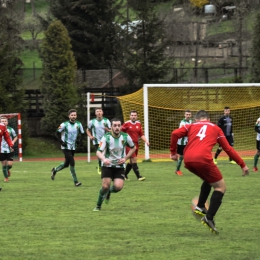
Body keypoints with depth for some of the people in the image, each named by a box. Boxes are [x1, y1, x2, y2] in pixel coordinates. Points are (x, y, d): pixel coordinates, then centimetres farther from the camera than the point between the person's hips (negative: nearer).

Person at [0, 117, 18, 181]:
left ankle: (8, 170, 31)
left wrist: (13, 142, -6)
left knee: (9, 164, -5)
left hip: (9, 150, 0)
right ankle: (6, 177, 16)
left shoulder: (10, 129, 0)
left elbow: (15, 137, 13)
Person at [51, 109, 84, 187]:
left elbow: (82, 133, 11)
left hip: (73, 147, 6)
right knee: (72, 163, -16)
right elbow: (57, 133, -4)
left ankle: (55, 170, 42)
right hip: (66, 147, -6)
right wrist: (61, 142, -15)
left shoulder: (78, 124, 1)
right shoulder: (64, 124, -12)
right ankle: (75, 181, -11)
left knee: (66, 164, 14)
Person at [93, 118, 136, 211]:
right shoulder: (106, 137, -15)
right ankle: (98, 206, 8)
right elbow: (98, 152, -23)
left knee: (118, 187, -16)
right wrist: (103, 159, -45)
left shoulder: (125, 137, -8)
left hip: (120, 166, 2)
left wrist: (125, 158, -3)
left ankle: (109, 192, 21)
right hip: (107, 165, -2)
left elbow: (133, 148, 11)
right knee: (105, 186, -15)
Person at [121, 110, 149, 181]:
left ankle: (125, 175, 29)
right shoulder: (126, 124, -6)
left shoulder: (139, 124, 9)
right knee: (134, 160, -14)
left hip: (136, 145, 6)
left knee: (131, 162, 12)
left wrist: (146, 141, -2)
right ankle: (138, 176, -15)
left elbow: (141, 135, 11)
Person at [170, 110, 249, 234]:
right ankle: (209, 218, -4)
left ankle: (200, 207, 25)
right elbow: (228, 149, 21)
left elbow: (175, 134, 7)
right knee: (221, 186, 9)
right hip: (203, 159, -4)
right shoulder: (216, 129, 23)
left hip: (188, 161, 4)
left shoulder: (191, 126, 25)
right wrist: (242, 164, 26)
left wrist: (173, 152, 18)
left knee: (209, 180, 31)